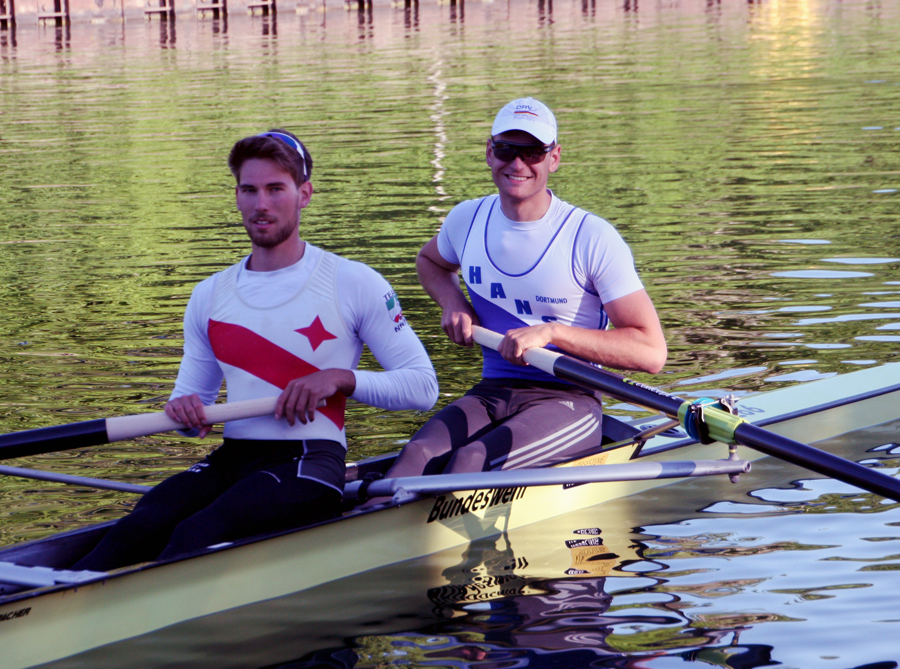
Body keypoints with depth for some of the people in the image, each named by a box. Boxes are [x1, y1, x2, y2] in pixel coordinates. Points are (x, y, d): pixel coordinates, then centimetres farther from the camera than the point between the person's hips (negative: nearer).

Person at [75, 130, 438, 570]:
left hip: (312, 464, -4)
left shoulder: (353, 283, 3)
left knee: (197, 535, -33)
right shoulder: (209, 296, 16)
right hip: (230, 460, 4)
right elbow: (193, 394, 21)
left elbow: (423, 386, 2)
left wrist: (340, 378, -13)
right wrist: (185, 410, -4)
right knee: (137, 530, -28)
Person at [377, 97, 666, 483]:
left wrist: (553, 332, -21)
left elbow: (652, 352, -14)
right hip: (492, 393, 4)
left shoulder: (592, 238, -9)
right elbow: (429, 261, 33)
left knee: (472, 461, -33)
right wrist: (452, 302, 10)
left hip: (569, 402, -4)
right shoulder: (467, 220, 6)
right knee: (418, 454, -28)